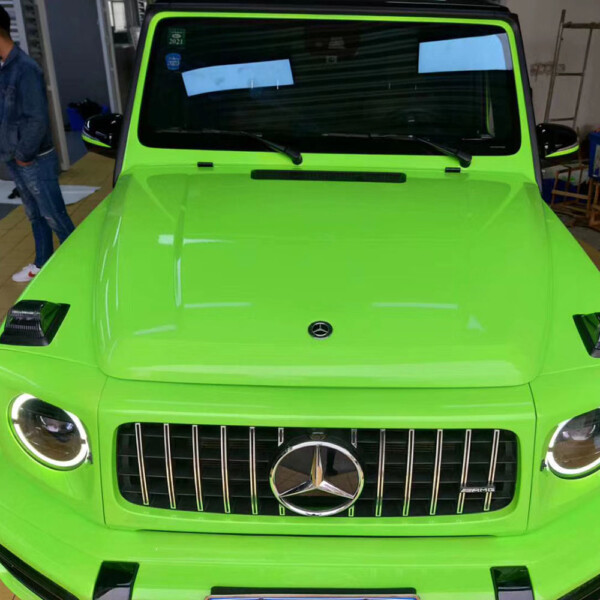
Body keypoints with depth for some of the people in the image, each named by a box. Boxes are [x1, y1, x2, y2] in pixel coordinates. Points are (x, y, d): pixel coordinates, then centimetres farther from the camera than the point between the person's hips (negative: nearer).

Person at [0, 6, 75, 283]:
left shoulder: (24, 68, -19)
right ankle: (42, 265, 30)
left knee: (55, 218, 1)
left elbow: (38, 119, -21)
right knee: (35, 216, 18)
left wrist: (25, 154, -13)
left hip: (36, 162, -8)